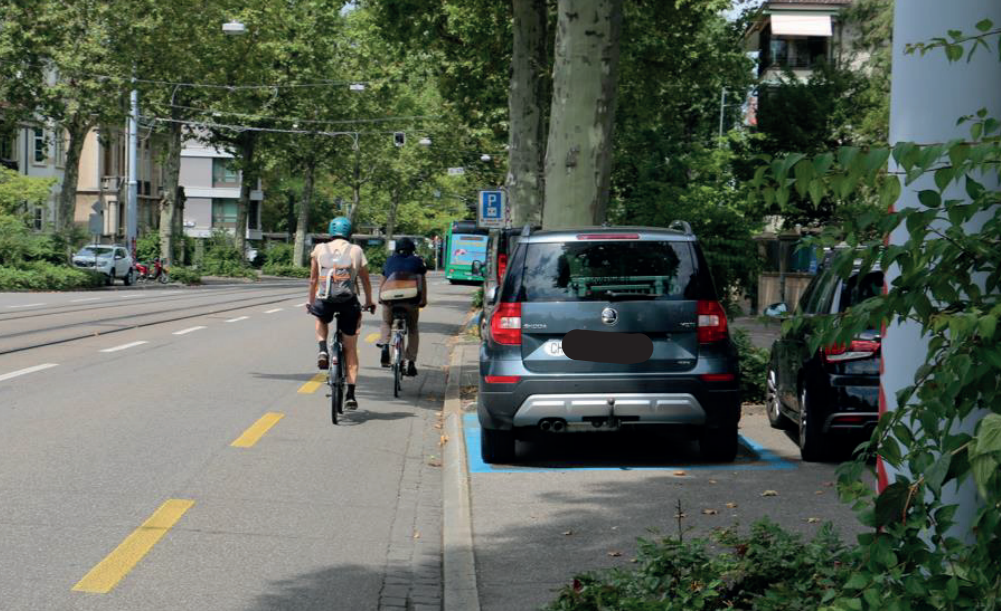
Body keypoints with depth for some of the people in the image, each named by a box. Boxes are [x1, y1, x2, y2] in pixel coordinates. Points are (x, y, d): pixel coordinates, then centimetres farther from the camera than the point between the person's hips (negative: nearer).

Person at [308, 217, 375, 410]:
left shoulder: (319, 249, 10)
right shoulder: (356, 251, 9)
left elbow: (313, 279, 15)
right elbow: (366, 280, 17)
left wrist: (311, 302, 29)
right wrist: (369, 302, 32)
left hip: (324, 301, 0)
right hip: (349, 303, 0)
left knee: (321, 319, 37)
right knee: (350, 350, 12)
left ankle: (323, 351, 10)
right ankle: (350, 394, 5)